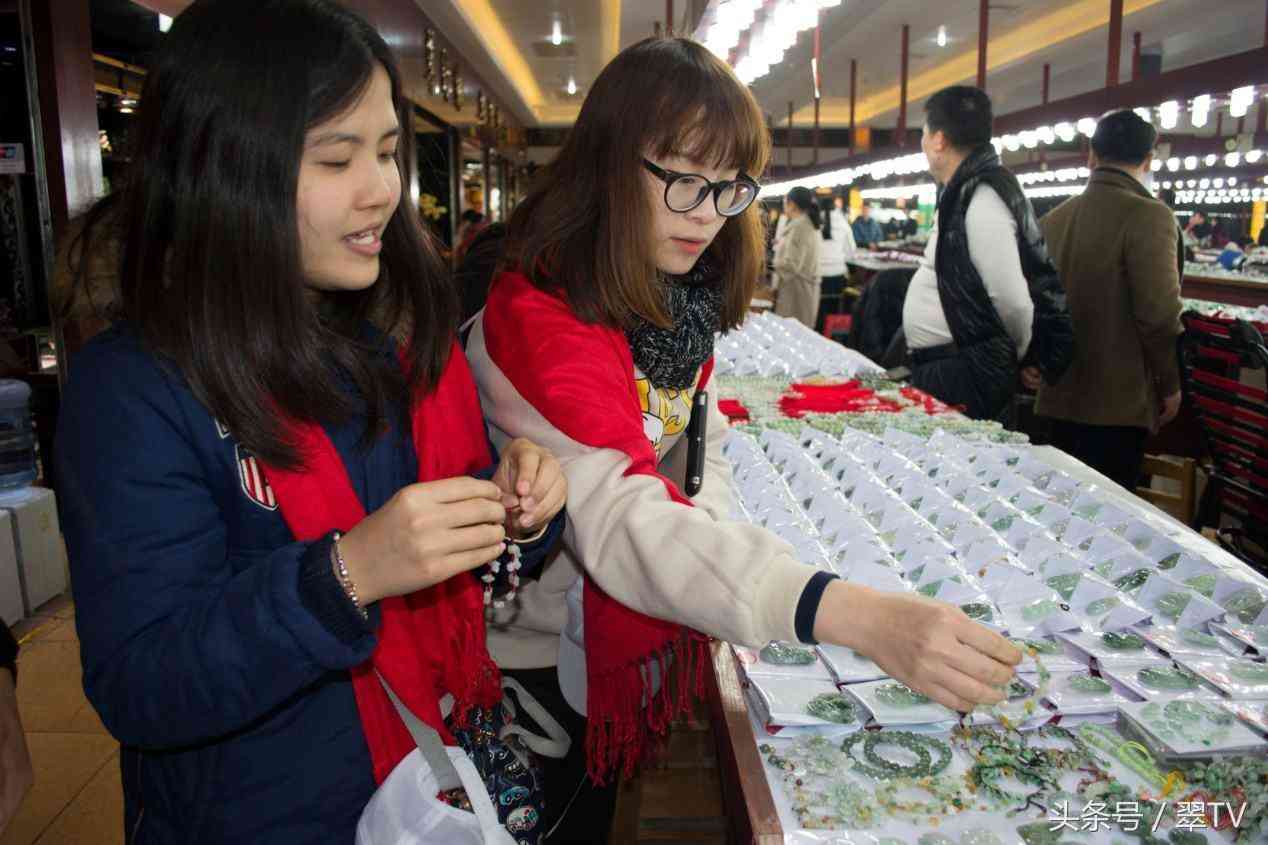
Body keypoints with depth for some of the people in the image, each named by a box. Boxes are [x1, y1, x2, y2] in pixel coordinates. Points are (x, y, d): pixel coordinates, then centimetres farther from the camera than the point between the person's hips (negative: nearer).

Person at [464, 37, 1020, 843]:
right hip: (541, 662, -6)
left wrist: (710, 539, -16)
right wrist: (854, 615, -50)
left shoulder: (676, 304, -3)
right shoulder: (538, 317, -29)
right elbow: (618, 520, -41)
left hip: (633, 641, 7)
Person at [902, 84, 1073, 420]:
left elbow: (1012, 301, -21)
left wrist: (1016, 355, -4)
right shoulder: (964, 192, 13)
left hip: (961, 380, -10)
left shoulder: (982, 200, -19)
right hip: (939, 367, 10)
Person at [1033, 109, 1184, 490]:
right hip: (1119, 400, -7)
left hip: (1060, 395, 7)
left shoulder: (1053, 219, 6)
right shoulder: (1149, 216, -14)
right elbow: (1158, 314, -18)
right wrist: (1169, 384, -5)